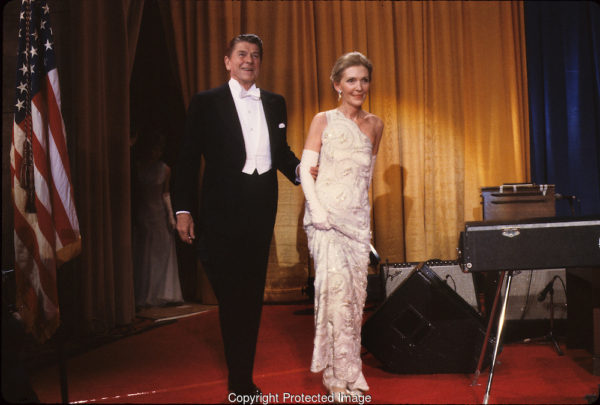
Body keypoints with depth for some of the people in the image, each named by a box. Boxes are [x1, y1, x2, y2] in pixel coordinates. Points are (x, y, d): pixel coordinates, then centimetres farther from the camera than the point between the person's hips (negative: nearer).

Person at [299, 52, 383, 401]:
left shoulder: (375, 124, 13)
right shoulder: (323, 121, 1)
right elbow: (305, 169, -5)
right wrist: (317, 208, -17)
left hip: (359, 216, 4)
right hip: (328, 214, -4)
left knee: (356, 291, 4)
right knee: (336, 287, -14)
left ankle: (351, 372, 16)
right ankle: (336, 375, -3)